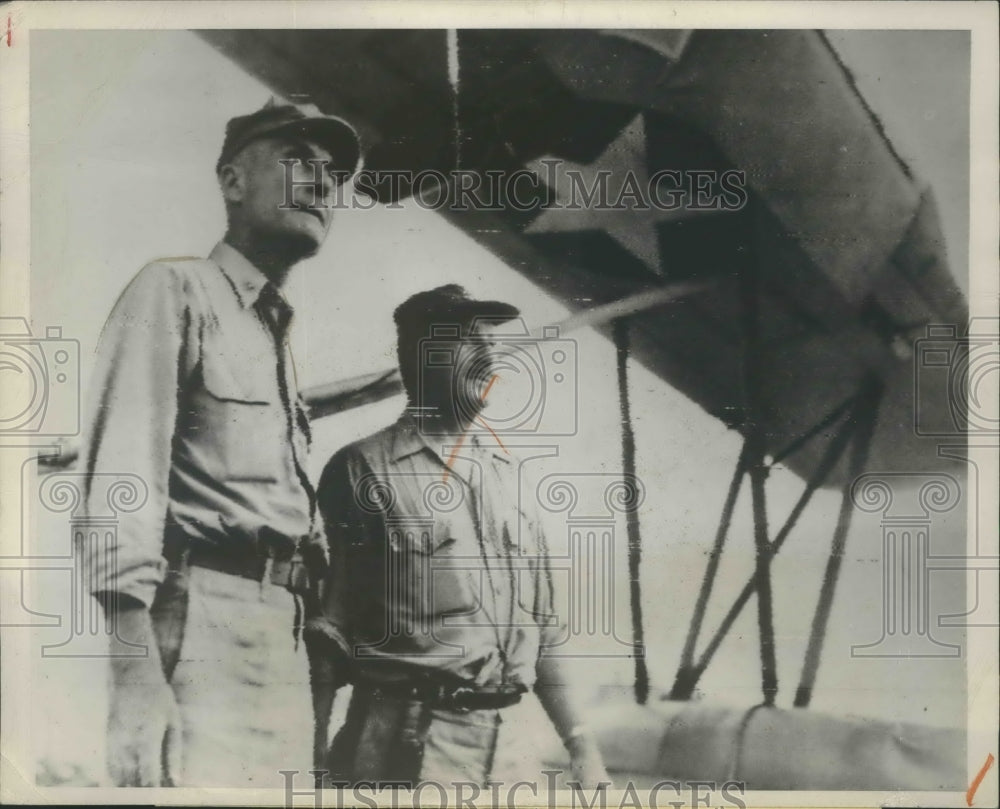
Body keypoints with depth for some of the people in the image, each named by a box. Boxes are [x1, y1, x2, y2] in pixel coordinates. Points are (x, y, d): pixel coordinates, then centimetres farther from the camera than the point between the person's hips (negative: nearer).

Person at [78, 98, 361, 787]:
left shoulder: (279, 339, 26)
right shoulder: (178, 289, 2)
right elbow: (123, 472, -11)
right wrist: (136, 672, -22)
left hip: (282, 632, 8)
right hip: (200, 618, -7)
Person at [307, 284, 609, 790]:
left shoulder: (508, 476, 12)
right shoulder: (365, 470, -3)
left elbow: (540, 625, 13)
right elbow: (326, 628, -3)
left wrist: (580, 744, 7)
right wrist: (314, 753, -8)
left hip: (495, 744, 5)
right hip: (403, 738, -5)